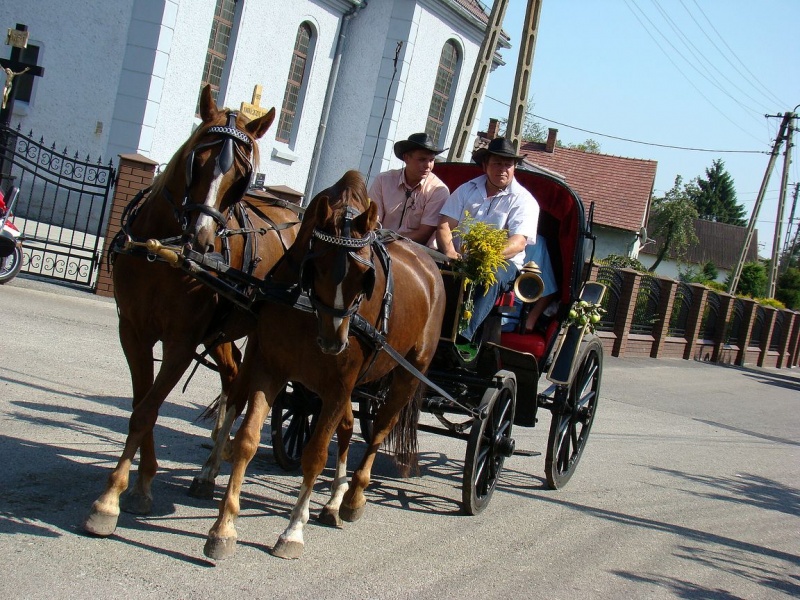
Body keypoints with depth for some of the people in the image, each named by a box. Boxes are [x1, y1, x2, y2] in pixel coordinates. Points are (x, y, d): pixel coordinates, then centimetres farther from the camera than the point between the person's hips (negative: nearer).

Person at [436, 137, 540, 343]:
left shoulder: (524, 200, 1)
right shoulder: (467, 190, 12)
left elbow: (519, 241, -13)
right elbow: (444, 225, 2)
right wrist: (449, 251, -20)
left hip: (503, 263, -2)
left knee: (491, 275, -38)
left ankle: (462, 337, -47)